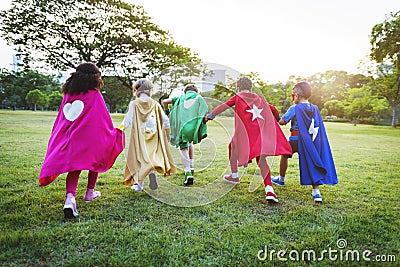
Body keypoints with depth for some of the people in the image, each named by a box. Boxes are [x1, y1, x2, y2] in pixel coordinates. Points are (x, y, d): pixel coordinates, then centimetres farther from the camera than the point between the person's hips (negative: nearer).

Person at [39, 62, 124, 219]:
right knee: (95, 162, 18)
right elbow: (104, 118, -3)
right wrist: (113, 132, 12)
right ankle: (89, 193, 29)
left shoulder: (68, 94, 10)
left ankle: (70, 197, -19)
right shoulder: (94, 95, -5)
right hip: (91, 138, -3)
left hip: (70, 138, 4)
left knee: (74, 168, 2)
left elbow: (60, 119, 14)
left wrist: (58, 138, 23)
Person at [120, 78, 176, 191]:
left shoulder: (134, 104, -4)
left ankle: (139, 184, 10)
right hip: (153, 135, 2)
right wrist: (168, 134, 18)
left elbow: (128, 120, -7)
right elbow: (165, 120, 5)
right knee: (152, 156, 11)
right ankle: (152, 171, -19)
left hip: (139, 136, -1)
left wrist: (121, 128, 10)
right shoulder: (155, 104, 2)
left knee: (139, 157, 8)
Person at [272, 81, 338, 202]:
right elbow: (318, 127, 11)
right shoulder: (315, 109, 5)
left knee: (284, 155, 21)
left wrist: (280, 120, 18)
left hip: (295, 140, -4)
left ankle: (281, 179, 37)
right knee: (311, 164, 6)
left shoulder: (294, 108, -10)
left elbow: (282, 121, -5)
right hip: (310, 141, 4)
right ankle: (316, 191, -2)